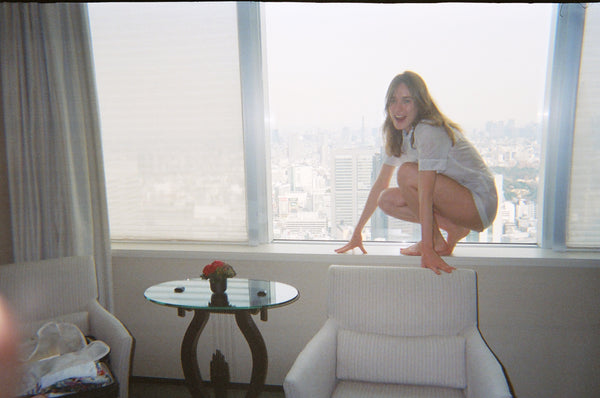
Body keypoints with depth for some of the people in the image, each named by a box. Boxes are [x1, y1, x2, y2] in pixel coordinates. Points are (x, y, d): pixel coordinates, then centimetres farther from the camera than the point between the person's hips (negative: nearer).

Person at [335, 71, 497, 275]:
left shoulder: (429, 132, -22)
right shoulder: (399, 135, 4)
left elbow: (425, 193, -32)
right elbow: (380, 184, 5)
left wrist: (427, 250, -36)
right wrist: (357, 232, 5)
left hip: (480, 203, -8)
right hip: (453, 202, 8)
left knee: (407, 173, -27)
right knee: (387, 199, -5)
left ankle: (437, 242, -11)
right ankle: (453, 229, -1)